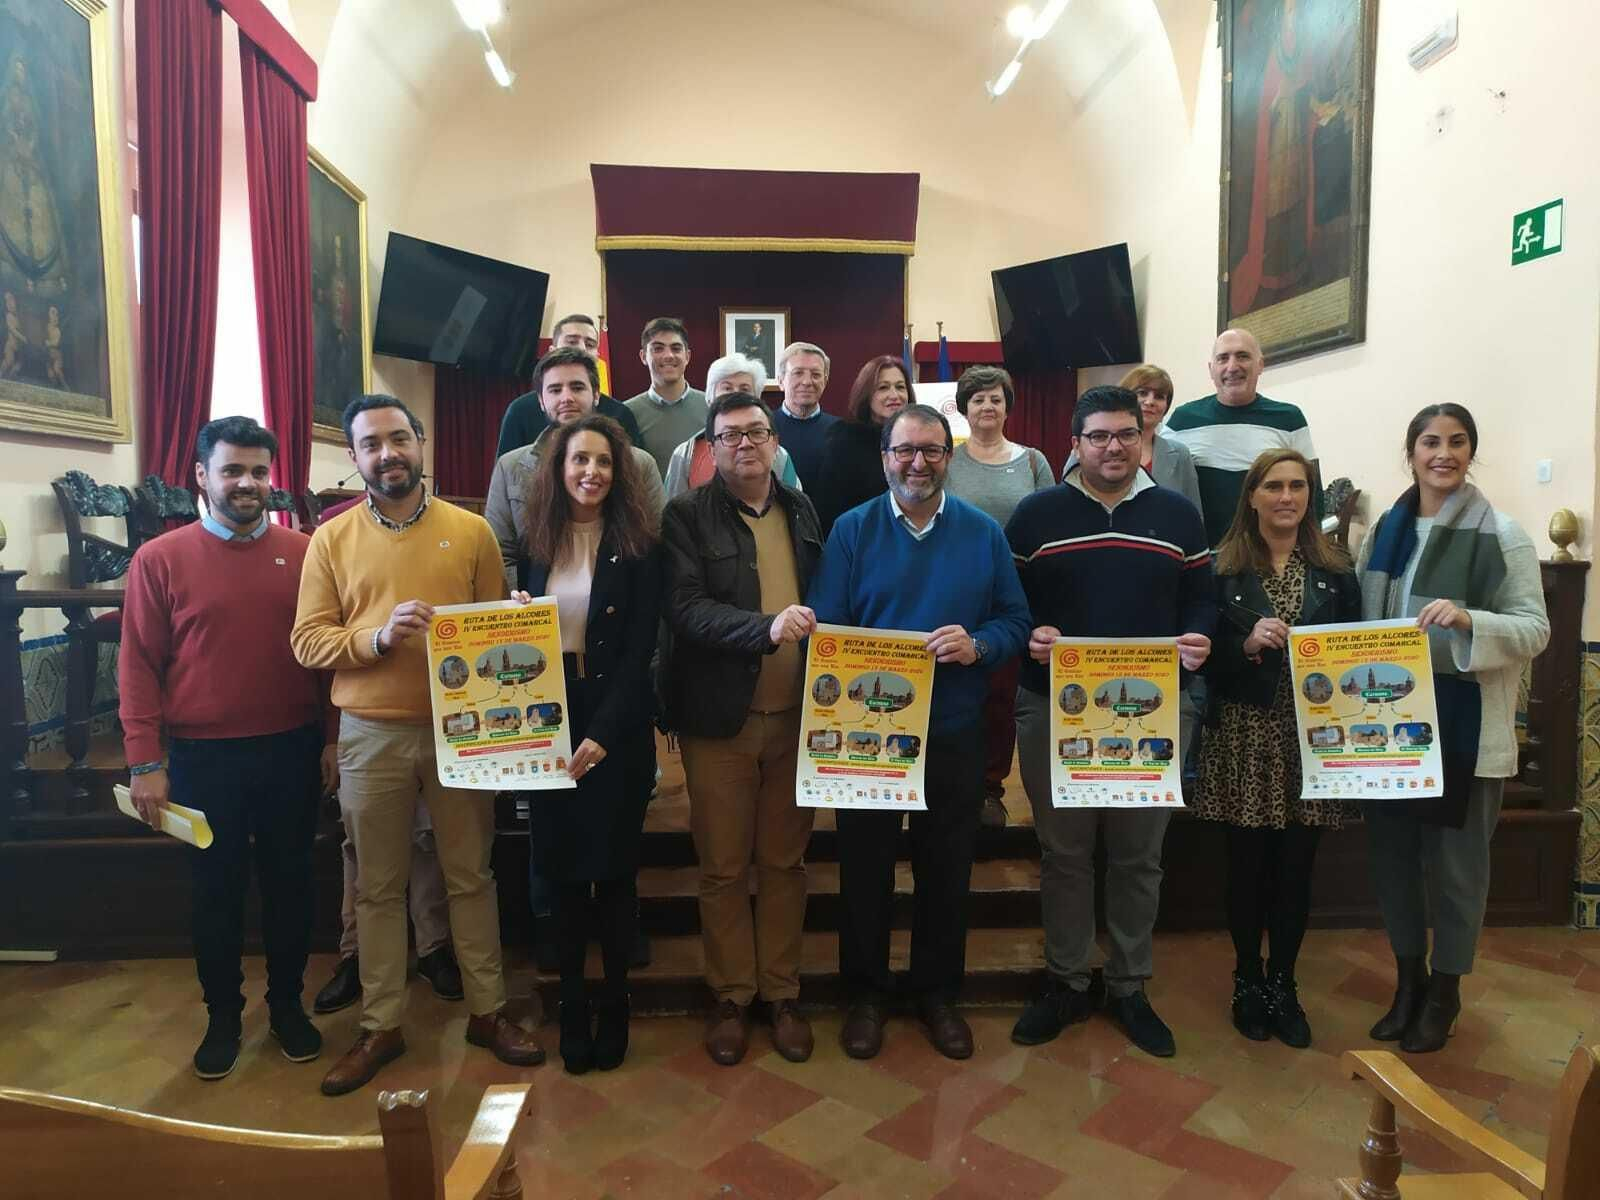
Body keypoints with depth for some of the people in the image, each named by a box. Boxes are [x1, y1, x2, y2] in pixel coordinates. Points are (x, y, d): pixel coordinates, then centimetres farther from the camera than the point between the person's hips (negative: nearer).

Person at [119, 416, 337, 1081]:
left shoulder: (303, 553, 0)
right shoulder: (159, 559, -3)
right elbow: (139, 666, -3)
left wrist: (332, 739, 3)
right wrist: (144, 761, -6)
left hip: (292, 752, 1)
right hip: (202, 758, -1)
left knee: (289, 882, 13)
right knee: (217, 890, 13)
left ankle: (287, 1005, 31)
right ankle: (222, 1016, 31)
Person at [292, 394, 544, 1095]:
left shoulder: (471, 531, 1)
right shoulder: (331, 539, 2)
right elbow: (307, 640, -2)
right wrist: (378, 636, -20)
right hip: (370, 736, 1)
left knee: (471, 875, 11)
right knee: (378, 887, 12)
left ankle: (487, 1010, 27)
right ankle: (381, 1026, 28)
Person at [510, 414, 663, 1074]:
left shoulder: (638, 545, -4)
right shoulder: (536, 542, 6)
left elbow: (640, 649, -9)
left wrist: (603, 733, -16)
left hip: (617, 727, -3)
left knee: (614, 868, 6)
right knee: (563, 867, 9)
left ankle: (613, 1007, 23)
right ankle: (572, 1007, 23)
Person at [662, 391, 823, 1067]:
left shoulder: (805, 514, 8)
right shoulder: (687, 517, -4)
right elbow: (685, 609, -16)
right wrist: (765, 627, -30)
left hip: (796, 716, 3)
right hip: (719, 718, -3)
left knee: (785, 863, 13)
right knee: (723, 868, 9)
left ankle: (781, 993, 29)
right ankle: (731, 998, 26)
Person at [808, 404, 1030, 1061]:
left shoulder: (983, 533, 3)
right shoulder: (852, 530, -1)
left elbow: (1015, 621, 1)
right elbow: (825, 627, -5)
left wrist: (978, 645, -19)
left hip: (953, 733, 1)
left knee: (947, 869, 13)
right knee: (865, 866, 10)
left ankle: (938, 992, 33)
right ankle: (865, 993, 30)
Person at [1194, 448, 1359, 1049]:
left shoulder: (1335, 569, 6)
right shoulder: (1224, 569, -1)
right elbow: (1203, 656, -2)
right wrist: (1247, 644, -19)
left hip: (1312, 737, 2)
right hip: (1244, 737, -2)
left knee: (1297, 866, 8)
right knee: (1248, 863, 7)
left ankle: (1282, 983, 26)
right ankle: (1247, 981, 25)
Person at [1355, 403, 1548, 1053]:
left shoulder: (1503, 536, -7)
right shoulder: (1383, 532, 7)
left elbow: (1535, 630, -10)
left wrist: (1468, 620, -28)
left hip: (1464, 728, -4)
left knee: (1455, 864, 8)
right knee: (1393, 853, 13)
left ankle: (1444, 991, 28)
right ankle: (1408, 980, 32)